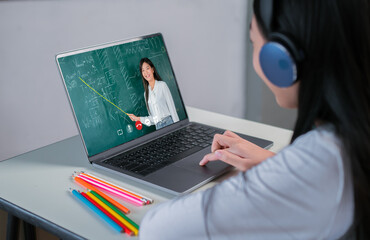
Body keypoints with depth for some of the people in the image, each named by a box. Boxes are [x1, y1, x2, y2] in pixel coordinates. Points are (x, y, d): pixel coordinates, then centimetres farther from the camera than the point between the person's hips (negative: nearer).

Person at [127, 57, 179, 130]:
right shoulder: (146, 93, 14)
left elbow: (172, 107, -3)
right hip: (158, 127, 3)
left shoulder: (162, 85, 2)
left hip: (169, 122, -3)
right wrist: (138, 118, 6)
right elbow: (153, 118, 13)